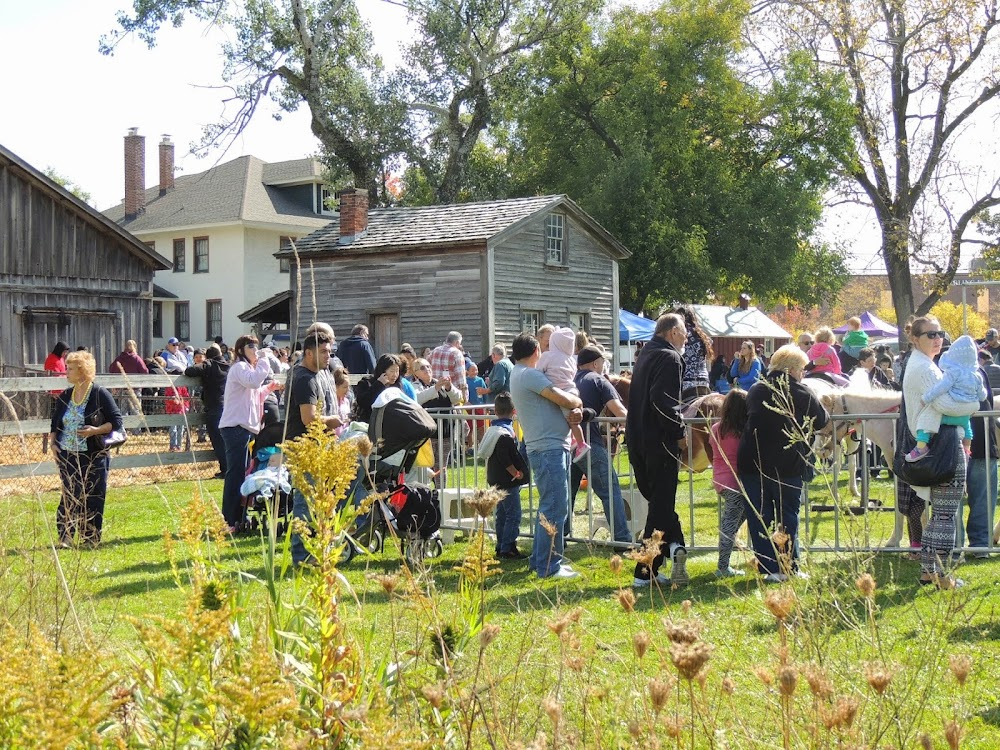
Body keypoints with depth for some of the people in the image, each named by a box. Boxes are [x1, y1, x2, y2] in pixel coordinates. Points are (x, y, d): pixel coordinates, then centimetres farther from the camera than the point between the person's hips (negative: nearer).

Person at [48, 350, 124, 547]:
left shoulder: (101, 394, -6)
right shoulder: (65, 396, 10)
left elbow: (116, 421, -6)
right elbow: (55, 423, 19)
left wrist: (95, 431, -19)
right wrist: (52, 443, 3)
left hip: (93, 456, -4)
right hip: (67, 455, 4)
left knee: (93, 497, 0)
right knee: (69, 496, 4)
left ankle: (91, 537, 10)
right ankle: (65, 536, 9)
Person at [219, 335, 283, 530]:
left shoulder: (247, 368, 24)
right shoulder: (239, 367, -9)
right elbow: (253, 381, -28)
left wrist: (269, 388, 18)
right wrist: (264, 363, -17)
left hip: (246, 427, 11)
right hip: (236, 427, -11)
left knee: (241, 473, 12)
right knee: (236, 472, -10)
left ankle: (238, 518, 17)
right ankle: (230, 520, -9)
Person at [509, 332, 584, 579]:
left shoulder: (519, 375, 19)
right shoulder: (529, 375, -12)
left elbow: (556, 404, 19)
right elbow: (564, 399, -17)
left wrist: (574, 411, -1)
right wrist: (578, 402, 5)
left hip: (550, 448, 11)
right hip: (549, 447, -11)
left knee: (550, 506, 18)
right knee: (554, 508, -9)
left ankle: (539, 559, 26)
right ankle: (548, 567, -6)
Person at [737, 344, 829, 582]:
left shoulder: (755, 390, 5)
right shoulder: (802, 393, -6)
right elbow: (822, 420, 5)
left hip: (752, 464, 3)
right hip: (788, 466, -3)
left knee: (759, 517, 7)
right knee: (787, 517, 9)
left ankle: (769, 568, 5)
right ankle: (788, 568, 10)